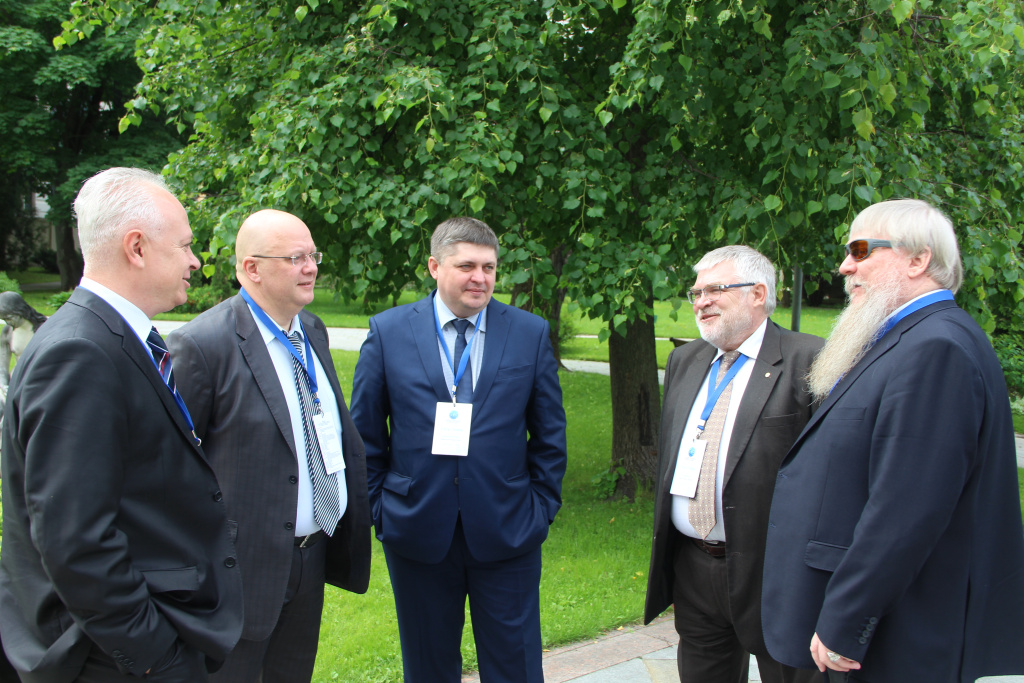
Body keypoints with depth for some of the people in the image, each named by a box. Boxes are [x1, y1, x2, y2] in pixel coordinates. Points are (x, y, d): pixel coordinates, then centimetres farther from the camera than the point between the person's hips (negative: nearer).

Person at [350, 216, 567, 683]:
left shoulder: (530, 333, 1)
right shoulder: (387, 331, 0)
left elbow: (550, 433, 6)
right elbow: (365, 432, 4)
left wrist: (542, 506, 2)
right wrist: (377, 506, 1)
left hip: (507, 534, 0)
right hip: (417, 533, 0)